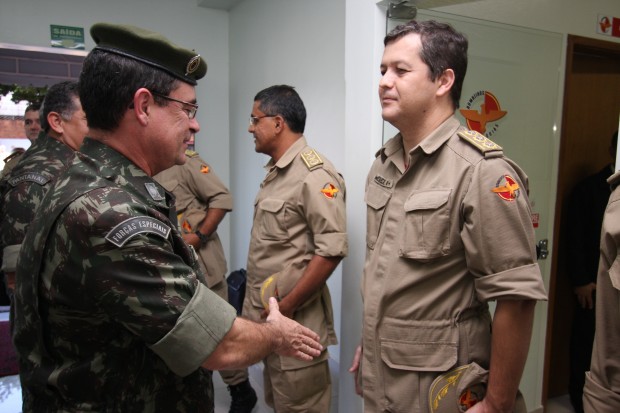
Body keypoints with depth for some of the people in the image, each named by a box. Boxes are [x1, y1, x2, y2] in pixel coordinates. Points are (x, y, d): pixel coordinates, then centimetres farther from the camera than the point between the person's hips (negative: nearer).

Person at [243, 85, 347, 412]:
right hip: (265, 312, 9)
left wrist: (287, 308, -18)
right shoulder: (275, 172, 12)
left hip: (293, 318, -9)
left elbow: (331, 250, -24)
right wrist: (259, 305, 12)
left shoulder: (314, 175, -18)